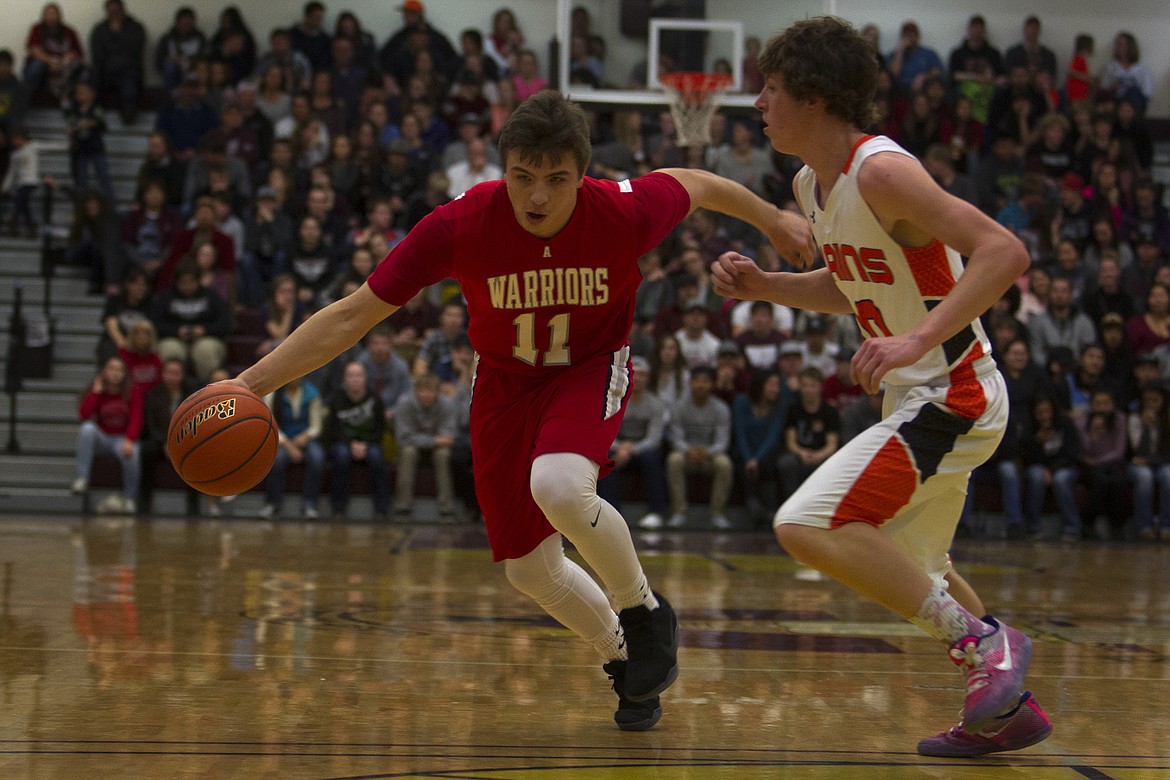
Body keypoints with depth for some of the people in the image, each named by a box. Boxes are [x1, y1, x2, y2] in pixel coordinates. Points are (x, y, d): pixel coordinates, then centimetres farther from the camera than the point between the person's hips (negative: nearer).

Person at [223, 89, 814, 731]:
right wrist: (251, 382, -30)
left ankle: (645, 613, -6)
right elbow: (351, 316, -22)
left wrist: (771, 220, 13)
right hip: (505, 383, 2)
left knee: (557, 486, -33)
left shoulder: (624, 211, -27)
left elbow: (691, 184, -3)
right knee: (530, 570, 5)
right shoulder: (460, 226, -28)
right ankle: (624, 659, 34)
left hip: (590, 370, -2)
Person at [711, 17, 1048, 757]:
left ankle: (982, 641, -11)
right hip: (918, 397, 10)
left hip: (953, 397, -10)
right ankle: (1011, 705, 36)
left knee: (807, 526, -20)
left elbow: (1005, 253, -28)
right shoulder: (811, 185, 8)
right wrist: (761, 284, 8)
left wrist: (917, 340, -37)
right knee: (911, 570, 24)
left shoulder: (881, 171, -21)